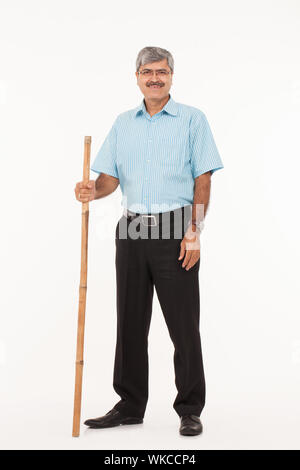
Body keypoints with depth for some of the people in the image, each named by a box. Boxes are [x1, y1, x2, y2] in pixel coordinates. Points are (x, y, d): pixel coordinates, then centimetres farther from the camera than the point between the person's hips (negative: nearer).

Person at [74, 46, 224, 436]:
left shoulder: (192, 119, 2)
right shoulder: (123, 123, 14)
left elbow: (203, 180, -3)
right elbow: (110, 177, 9)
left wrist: (194, 233, -12)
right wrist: (93, 191, -14)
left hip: (174, 232, -4)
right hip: (131, 229, 4)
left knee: (183, 325, -2)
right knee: (130, 322, 9)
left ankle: (190, 410, 10)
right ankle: (130, 406, 21)